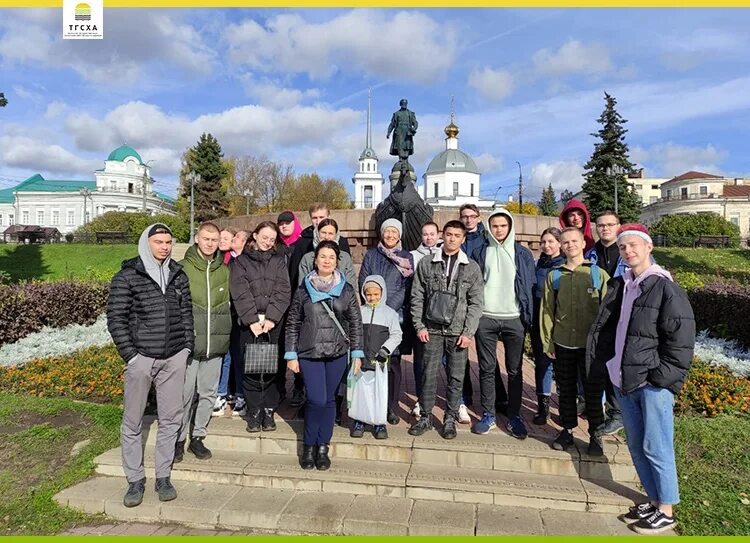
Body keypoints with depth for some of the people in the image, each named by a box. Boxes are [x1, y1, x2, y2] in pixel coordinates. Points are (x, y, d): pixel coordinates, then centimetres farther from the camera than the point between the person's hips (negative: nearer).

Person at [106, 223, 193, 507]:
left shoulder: (178, 275, 8)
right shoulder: (127, 276, -4)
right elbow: (115, 318, -4)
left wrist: (187, 346, 6)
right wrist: (130, 354, -9)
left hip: (174, 358, 3)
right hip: (141, 357, -3)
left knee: (171, 419, 9)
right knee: (132, 422, 6)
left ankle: (163, 476, 23)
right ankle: (135, 480, 22)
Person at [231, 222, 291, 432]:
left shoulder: (278, 261, 13)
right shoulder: (241, 261, 10)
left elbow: (283, 291, 2)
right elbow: (240, 293, -1)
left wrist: (271, 318, -10)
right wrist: (252, 320, -12)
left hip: (274, 322, 1)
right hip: (249, 322, 0)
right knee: (250, 368, -1)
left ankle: (269, 411, 11)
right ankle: (254, 413, 10)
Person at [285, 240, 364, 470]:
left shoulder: (346, 290, 4)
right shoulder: (304, 290, 3)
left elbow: (355, 322, 6)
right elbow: (292, 323, 5)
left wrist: (357, 352, 2)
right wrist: (291, 355, 1)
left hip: (337, 353, 1)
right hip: (309, 352, -1)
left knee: (329, 400, 8)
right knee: (317, 400, -7)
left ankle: (322, 447, 23)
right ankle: (308, 446, 15)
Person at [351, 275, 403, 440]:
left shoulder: (390, 313, 3)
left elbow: (396, 334, 1)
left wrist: (386, 348, -12)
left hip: (380, 360, -1)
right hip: (360, 359, 1)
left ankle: (379, 423, 15)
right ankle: (358, 421, 19)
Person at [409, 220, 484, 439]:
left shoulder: (472, 267, 3)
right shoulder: (426, 264, 4)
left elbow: (476, 302, 0)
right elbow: (417, 297, 4)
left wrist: (468, 332, -6)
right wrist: (419, 326, -2)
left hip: (458, 332, 0)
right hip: (432, 330, 0)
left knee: (456, 378, 7)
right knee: (428, 375, 7)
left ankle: (450, 419, 23)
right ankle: (426, 417, 22)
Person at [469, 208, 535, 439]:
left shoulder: (523, 253, 7)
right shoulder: (480, 252, 6)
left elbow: (530, 287, 7)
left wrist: (528, 317, 0)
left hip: (514, 319, 0)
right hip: (485, 318, 0)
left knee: (515, 370, 6)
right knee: (487, 368, 7)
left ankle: (514, 417, 18)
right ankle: (488, 415, 18)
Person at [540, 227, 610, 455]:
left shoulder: (599, 274, 0)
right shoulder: (554, 275, 5)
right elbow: (547, 310, 4)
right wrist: (547, 342, 1)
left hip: (591, 344, -2)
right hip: (563, 344, 2)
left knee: (593, 391, 7)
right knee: (565, 390, 12)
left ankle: (595, 434, 24)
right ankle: (567, 430, 28)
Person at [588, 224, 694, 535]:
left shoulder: (665, 288, -9)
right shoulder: (619, 286, 11)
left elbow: (681, 340, -12)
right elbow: (601, 328, 13)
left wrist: (663, 378, -15)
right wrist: (601, 364, 5)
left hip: (652, 383, -7)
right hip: (623, 380, 7)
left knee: (656, 448, 2)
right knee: (636, 446, 15)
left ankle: (666, 511, 17)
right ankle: (654, 500, 30)